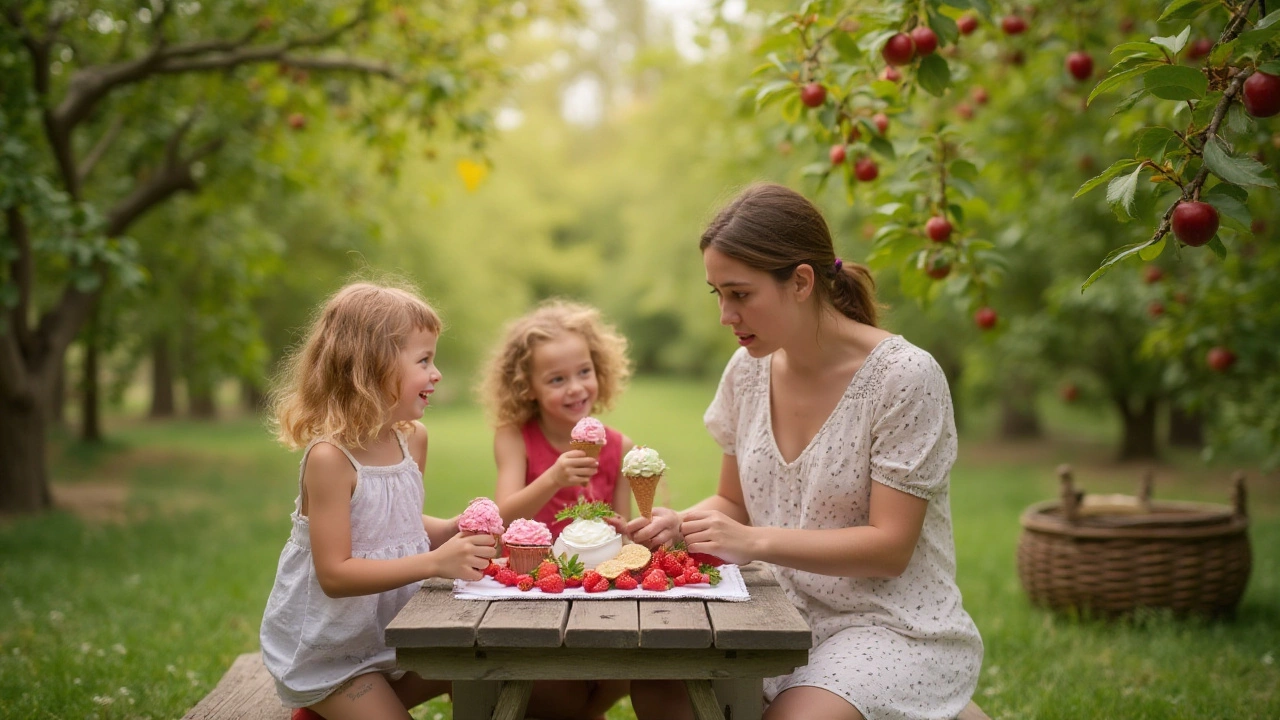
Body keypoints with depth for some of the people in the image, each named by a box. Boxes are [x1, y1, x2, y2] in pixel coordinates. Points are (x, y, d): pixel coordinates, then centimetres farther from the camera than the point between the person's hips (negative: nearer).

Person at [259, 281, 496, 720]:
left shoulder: (413, 439, -2)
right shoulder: (329, 457, -25)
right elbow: (334, 575, -27)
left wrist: (453, 531, -6)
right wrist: (435, 562, -32)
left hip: (392, 631, 7)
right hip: (326, 649, -7)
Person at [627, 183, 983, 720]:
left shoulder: (904, 376, -16)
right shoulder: (748, 371, 2)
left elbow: (889, 547, -17)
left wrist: (755, 542, -27)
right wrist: (682, 523, -8)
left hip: (893, 626, -5)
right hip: (788, 615, 5)